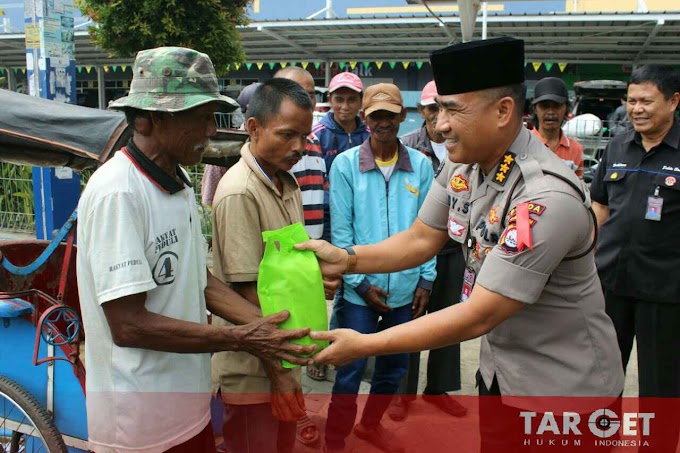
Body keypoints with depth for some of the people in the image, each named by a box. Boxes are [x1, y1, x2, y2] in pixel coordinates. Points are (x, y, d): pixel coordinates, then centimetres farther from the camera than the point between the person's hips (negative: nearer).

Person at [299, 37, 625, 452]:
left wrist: (363, 345, -25)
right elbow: (420, 239, 4)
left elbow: (478, 316, -28)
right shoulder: (463, 164, -6)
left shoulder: (547, 199, -30)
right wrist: (346, 259, -12)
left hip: (563, 385, -6)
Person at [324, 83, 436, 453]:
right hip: (362, 290, -3)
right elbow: (340, 230, -7)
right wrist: (360, 282, -11)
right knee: (351, 370, 6)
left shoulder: (421, 165, 0)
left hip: (406, 289, 3)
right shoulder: (345, 164, -7)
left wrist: (426, 280, 2)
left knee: (395, 366, 18)